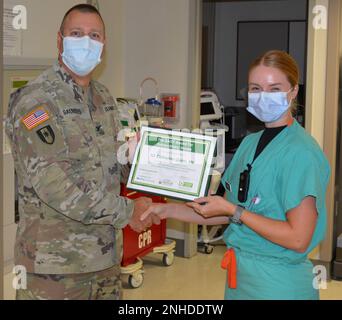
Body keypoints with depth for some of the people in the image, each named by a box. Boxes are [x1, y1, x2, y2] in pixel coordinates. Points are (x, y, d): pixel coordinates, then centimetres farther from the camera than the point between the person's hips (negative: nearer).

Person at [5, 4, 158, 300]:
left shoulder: (104, 97, 10)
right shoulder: (35, 100, -14)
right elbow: (53, 184, -22)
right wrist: (126, 211, -16)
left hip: (106, 254, 7)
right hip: (53, 264, -7)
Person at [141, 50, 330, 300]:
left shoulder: (302, 152, -18)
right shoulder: (250, 143, 7)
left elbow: (298, 239, -21)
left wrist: (233, 211, -18)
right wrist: (169, 210, 5)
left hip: (279, 284, -7)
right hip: (240, 274, 7)